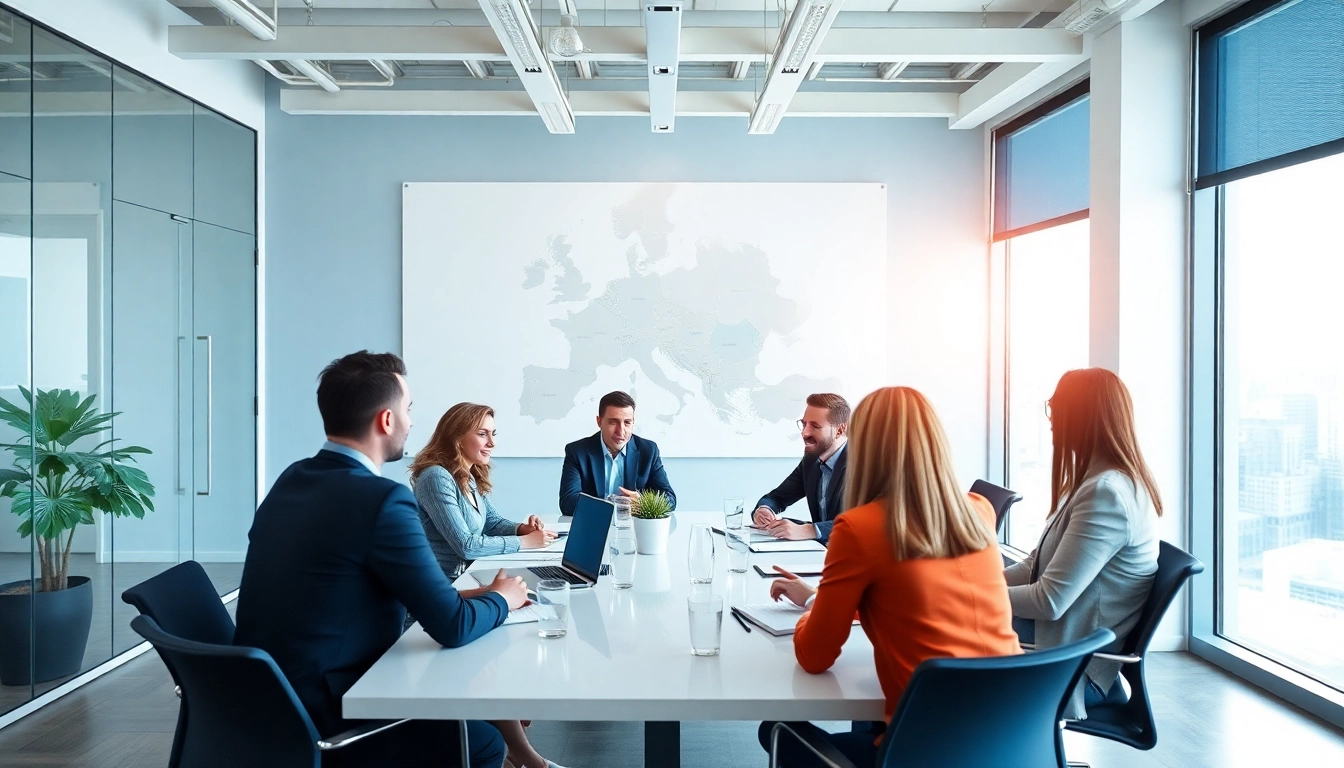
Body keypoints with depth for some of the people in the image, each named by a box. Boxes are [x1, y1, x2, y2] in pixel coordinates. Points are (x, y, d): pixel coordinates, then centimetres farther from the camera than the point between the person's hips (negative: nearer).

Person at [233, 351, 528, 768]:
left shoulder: (292, 479, 4)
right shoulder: (381, 498, -22)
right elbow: (452, 628, -17)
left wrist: (456, 595, 11)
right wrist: (502, 598, 3)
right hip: (316, 724, -8)